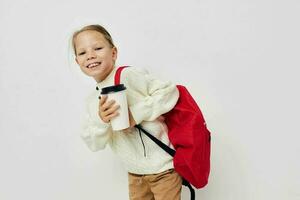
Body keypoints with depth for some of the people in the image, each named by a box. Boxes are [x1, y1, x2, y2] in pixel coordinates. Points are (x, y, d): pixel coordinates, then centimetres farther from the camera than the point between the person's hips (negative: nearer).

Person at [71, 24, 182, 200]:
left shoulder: (130, 75, -16)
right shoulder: (92, 100, 4)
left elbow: (169, 91, -19)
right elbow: (94, 144, -1)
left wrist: (136, 114, -23)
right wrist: (101, 121, -21)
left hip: (163, 166, -6)